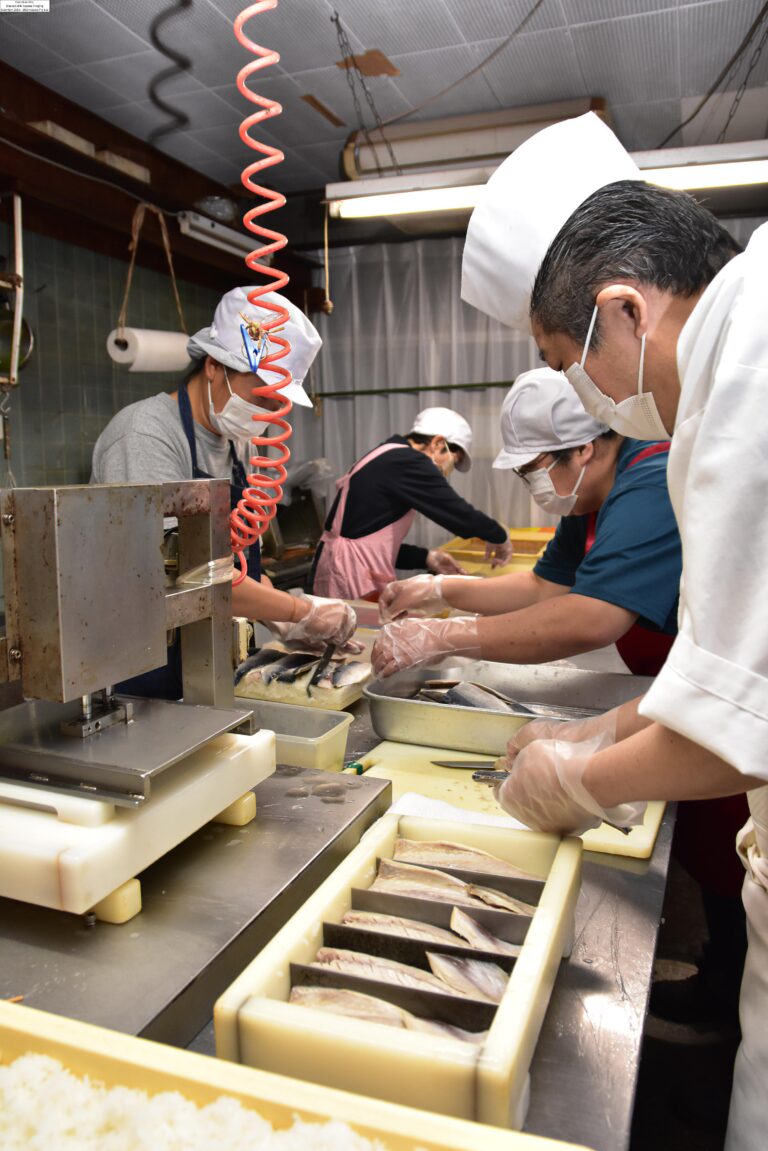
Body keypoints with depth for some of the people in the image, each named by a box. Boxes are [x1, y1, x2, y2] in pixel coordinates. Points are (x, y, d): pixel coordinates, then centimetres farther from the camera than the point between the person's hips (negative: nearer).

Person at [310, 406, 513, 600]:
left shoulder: (387, 460, 16)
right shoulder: (407, 462, -13)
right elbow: (458, 513, -11)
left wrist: (427, 558, 13)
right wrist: (500, 537, 6)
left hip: (345, 578, 10)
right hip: (352, 585, -10)